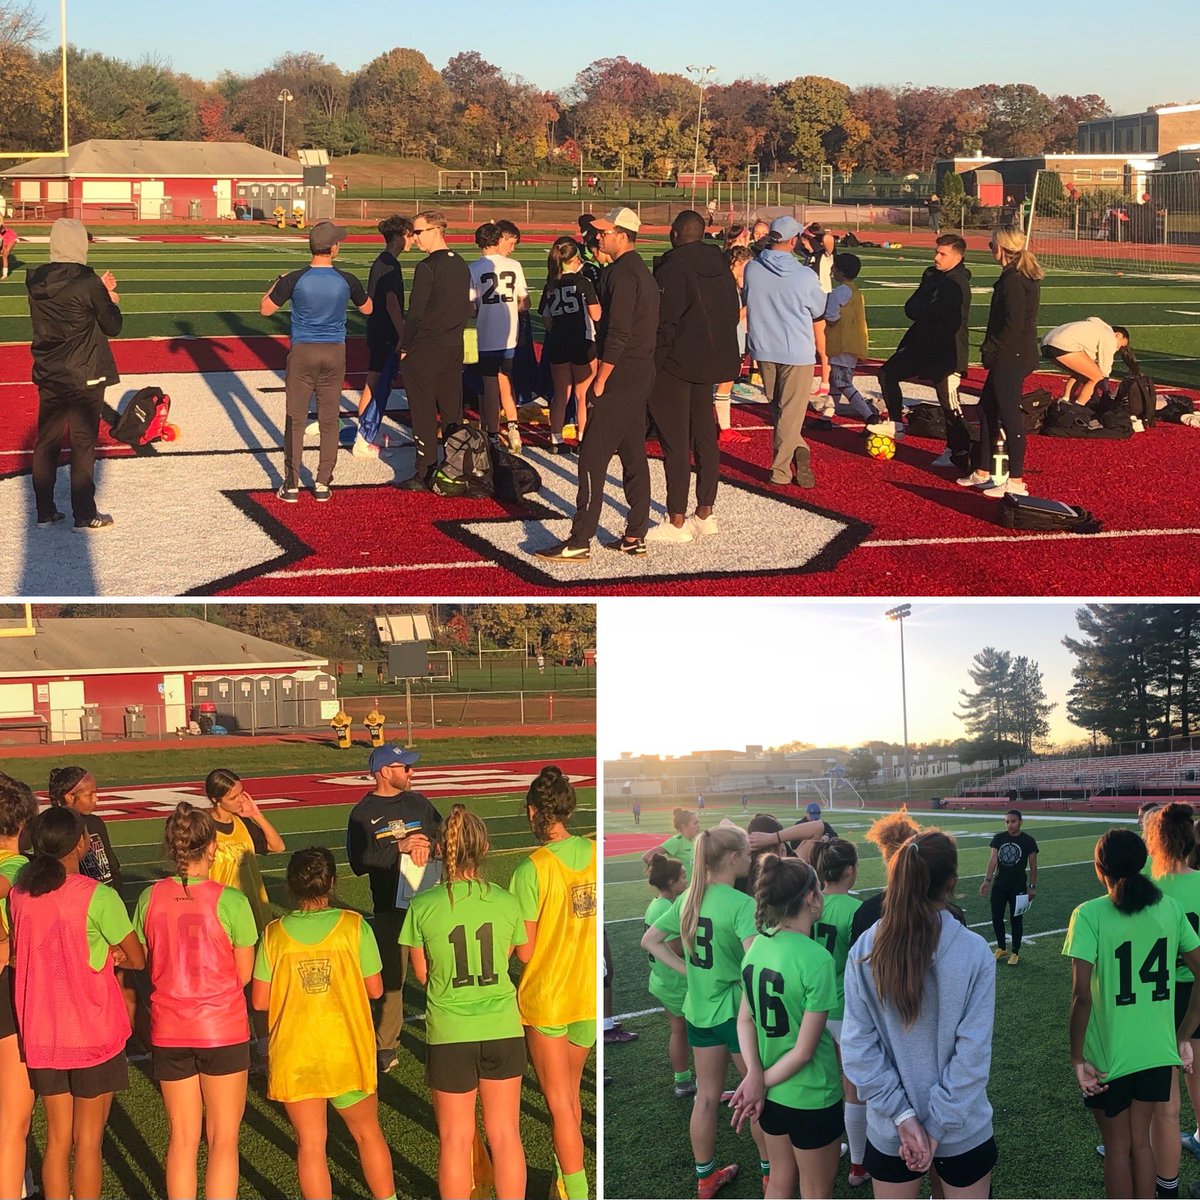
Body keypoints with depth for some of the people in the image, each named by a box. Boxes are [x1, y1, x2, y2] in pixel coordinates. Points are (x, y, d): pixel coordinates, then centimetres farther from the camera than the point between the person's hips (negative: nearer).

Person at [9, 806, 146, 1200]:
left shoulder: (19, 894, -2)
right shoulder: (98, 896, -17)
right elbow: (137, 959, -10)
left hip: (41, 1034, 4)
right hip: (92, 1034, -4)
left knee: (57, 1138, 15)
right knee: (88, 1141, 6)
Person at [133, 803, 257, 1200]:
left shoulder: (150, 898, -5)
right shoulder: (230, 900, -15)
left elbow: (146, 963, 5)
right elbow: (244, 974, -7)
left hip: (169, 1032, 3)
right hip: (223, 1031, -3)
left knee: (182, 1138, 14)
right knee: (223, 1139, 7)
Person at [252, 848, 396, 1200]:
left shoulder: (274, 934, -7)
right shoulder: (354, 926, -9)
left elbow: (260, 1001, -4)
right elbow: (375, 989, -3)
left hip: (294, 1058, 0)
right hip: (348, 1052, 0)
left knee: (310, 1145, 8)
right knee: (368, 1133, 19)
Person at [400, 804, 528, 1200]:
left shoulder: (423, 907, -11)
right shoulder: (506, 902, -6)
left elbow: (423, 973, 0)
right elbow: (503, 961, 6)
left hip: (450, 1033, -1)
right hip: (502, 1030, 2)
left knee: (455, 1140, 11)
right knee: (505, 1135, 13)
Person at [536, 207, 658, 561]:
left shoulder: (621, 273, -16)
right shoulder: (642, 271, 16)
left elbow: (617, 333, -22)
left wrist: (601, 380, -17)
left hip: (620, 378, -10)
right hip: (641, 375, 10)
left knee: (593, 459, -9)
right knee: (633, 456, 13)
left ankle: (580, 541, -10)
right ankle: (635, 536, 16)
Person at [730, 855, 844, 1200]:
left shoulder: (759, 945, -3)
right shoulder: (817, 959, -24)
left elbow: (745, 1018, -1)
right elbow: (805, 1051, -21)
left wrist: (754, 1074, -12)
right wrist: (762, 1082, -9)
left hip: (773, 1092, 7)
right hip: (811, 1097, -7)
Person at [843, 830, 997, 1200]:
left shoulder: (865, 950, -11)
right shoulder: (974, 952, -16)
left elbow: (858, 1047, -13)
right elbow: (973, 1054, -17)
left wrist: (903, 1116, -10)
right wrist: (937, 1126, -13)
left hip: (889, 1133, 2)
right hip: (964, 1131, -1)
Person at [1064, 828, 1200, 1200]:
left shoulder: (1089, 915, -16)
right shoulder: (1169, 908, -3)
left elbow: (1081, 995, -22)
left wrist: (1077, 1057, -12)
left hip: (1109, 1054, -4)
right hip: (1157, 1052, 4)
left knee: (1117, 1147, 15)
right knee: (1141, 1142, 20)